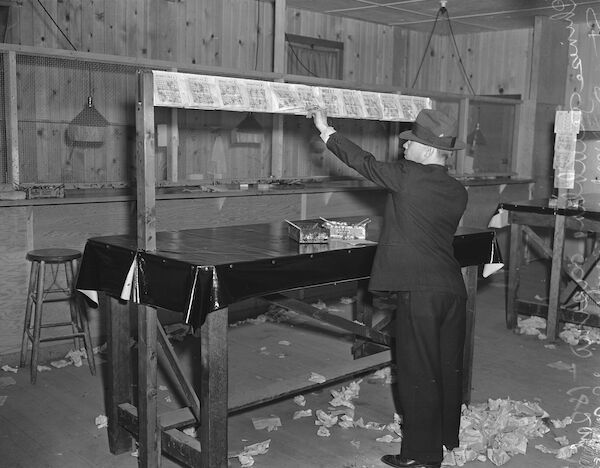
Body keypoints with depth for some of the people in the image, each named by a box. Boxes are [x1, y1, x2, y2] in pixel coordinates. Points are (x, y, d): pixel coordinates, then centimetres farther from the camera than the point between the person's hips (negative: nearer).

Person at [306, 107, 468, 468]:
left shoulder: (408, 176, -13)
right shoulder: (459, 192, 7)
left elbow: (363, 162, -2)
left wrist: (326, 130, 9)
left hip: (420, 291, -7)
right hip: (453, 289, 7)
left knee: (418, 373, 3)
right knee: (449, 368, 18)